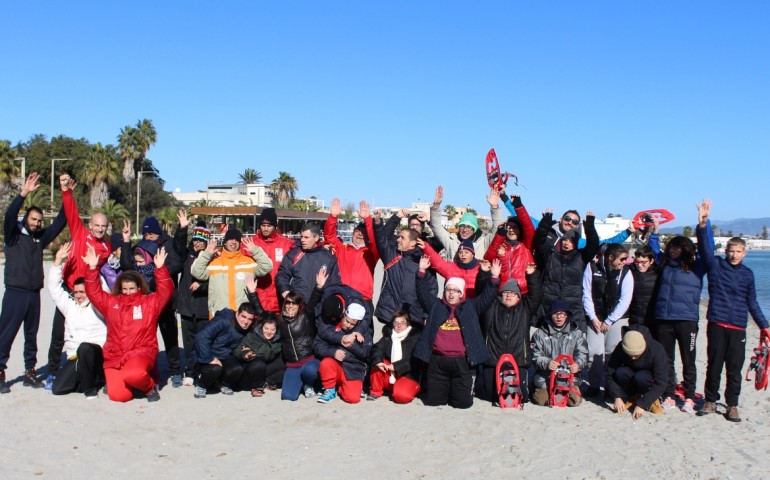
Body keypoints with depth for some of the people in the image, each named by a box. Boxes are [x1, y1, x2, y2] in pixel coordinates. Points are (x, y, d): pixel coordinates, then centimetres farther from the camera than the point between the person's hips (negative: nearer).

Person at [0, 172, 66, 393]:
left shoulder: (40, 237, 12)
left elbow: (60, 222, 9)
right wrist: (24, 193, -28)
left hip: (34, 294, 5)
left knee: (31, 334, 10)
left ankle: (30, 372, 17)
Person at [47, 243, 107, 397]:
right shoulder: (69, 305, 16)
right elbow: (54, 288, 14)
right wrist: (58, 261, 7)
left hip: (96, 353, -5)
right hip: (75, 356, 5)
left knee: (85, 348, -40)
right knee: (58, 388, -10)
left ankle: (90, 387, -19)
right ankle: (91, 378, 14)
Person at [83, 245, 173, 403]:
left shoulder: (149, 302, 6)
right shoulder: (111, 303, 15)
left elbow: (166, 291, -6)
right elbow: (94, 292, 13)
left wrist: (160, 268, -16)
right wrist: (93, 268, 0)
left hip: (141, 353, -3)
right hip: (115, 357, 3)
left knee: (132, 375, -37)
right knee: (119, 395, -15)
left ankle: (149, 386, -2)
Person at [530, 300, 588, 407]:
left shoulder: (576, 333, 10)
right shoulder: (540, 333, 7)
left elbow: (582, 354, 2)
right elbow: (536, 356, 0)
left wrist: (578, 364, -21)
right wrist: (547, 363, -21)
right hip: (545, 375, -1)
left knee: (575, 400, -18)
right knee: (541, 400, -18)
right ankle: (538, 390, 18)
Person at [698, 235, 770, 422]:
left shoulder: (747, 274, 8)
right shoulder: (715, 264, 3)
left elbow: (752, 302, 15)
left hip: (738, 328, 1)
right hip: (717, 324, -1)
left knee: (734, 369, 3)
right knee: (714, 366, 6)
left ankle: (732, 405, 13)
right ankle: (710, 401, 19)